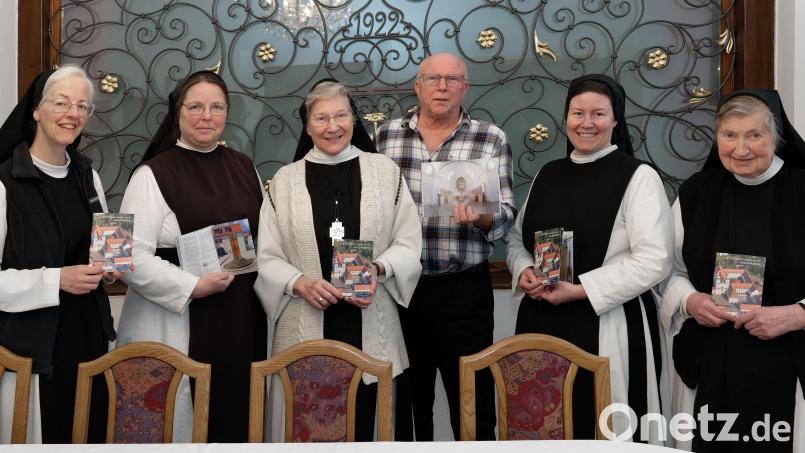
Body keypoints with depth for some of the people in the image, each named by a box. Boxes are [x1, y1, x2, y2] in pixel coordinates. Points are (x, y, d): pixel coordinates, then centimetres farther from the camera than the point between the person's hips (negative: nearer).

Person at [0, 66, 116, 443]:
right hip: (32, 342, -6)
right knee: (39, 436, 3)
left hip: (88, 333, 6)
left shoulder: (87, 176, 9)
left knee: (90, 433, 13)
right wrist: (56, 280, -22)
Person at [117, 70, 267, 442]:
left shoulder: (243, 167, 11)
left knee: (235, 419, 9)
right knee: (180, 426, 1)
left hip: (242, 322, 5)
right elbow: (132, 256, -14)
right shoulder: (153, 174, -6)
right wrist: (193, 286, -18)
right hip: (178, 323, -5)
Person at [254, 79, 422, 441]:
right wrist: (300, 283, -13)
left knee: (365, 426, 3)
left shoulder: (385, 171, 6)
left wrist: (378, 269, -13)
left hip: (370, 329, 0)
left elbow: (409, 244, 5)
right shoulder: (285, 180, 6)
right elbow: (266, 258, 4)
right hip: (306, 330, 0)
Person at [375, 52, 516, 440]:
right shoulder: (386, 136, 6)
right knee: (409, 401, 13)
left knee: (472, 404, 4)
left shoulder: (491, 139, 0)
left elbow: (505, 214, -3)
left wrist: (483, 219, -24)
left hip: (464, 290, -2)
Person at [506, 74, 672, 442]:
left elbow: (654, 260, -14)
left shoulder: (639, 176, -5)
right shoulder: (548, 174, 12)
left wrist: (579, 289, -17)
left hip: (606, 327, -5)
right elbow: (517, 239, 19)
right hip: (541, 322, 5)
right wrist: (524, 271, -4)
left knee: (603, 430, 1)